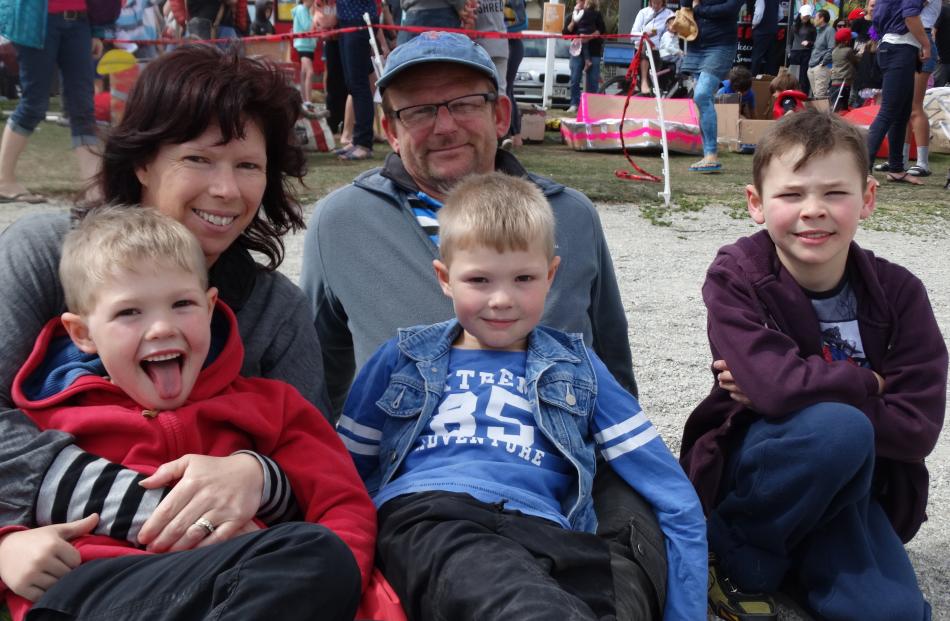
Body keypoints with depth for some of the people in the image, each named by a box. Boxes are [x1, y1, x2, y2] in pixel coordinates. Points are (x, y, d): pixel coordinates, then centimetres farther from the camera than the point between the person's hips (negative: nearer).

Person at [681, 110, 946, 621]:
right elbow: (779, 385, -30)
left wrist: (795, 396, -19)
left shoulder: (898, 294, -6)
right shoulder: (736, 279, -13)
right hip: (749, 472, -2)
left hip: (853, 488, 3)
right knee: (840, 427, -33)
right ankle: (742, 560, -10)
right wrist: (866, 384, -14)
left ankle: (802, 558, 7)